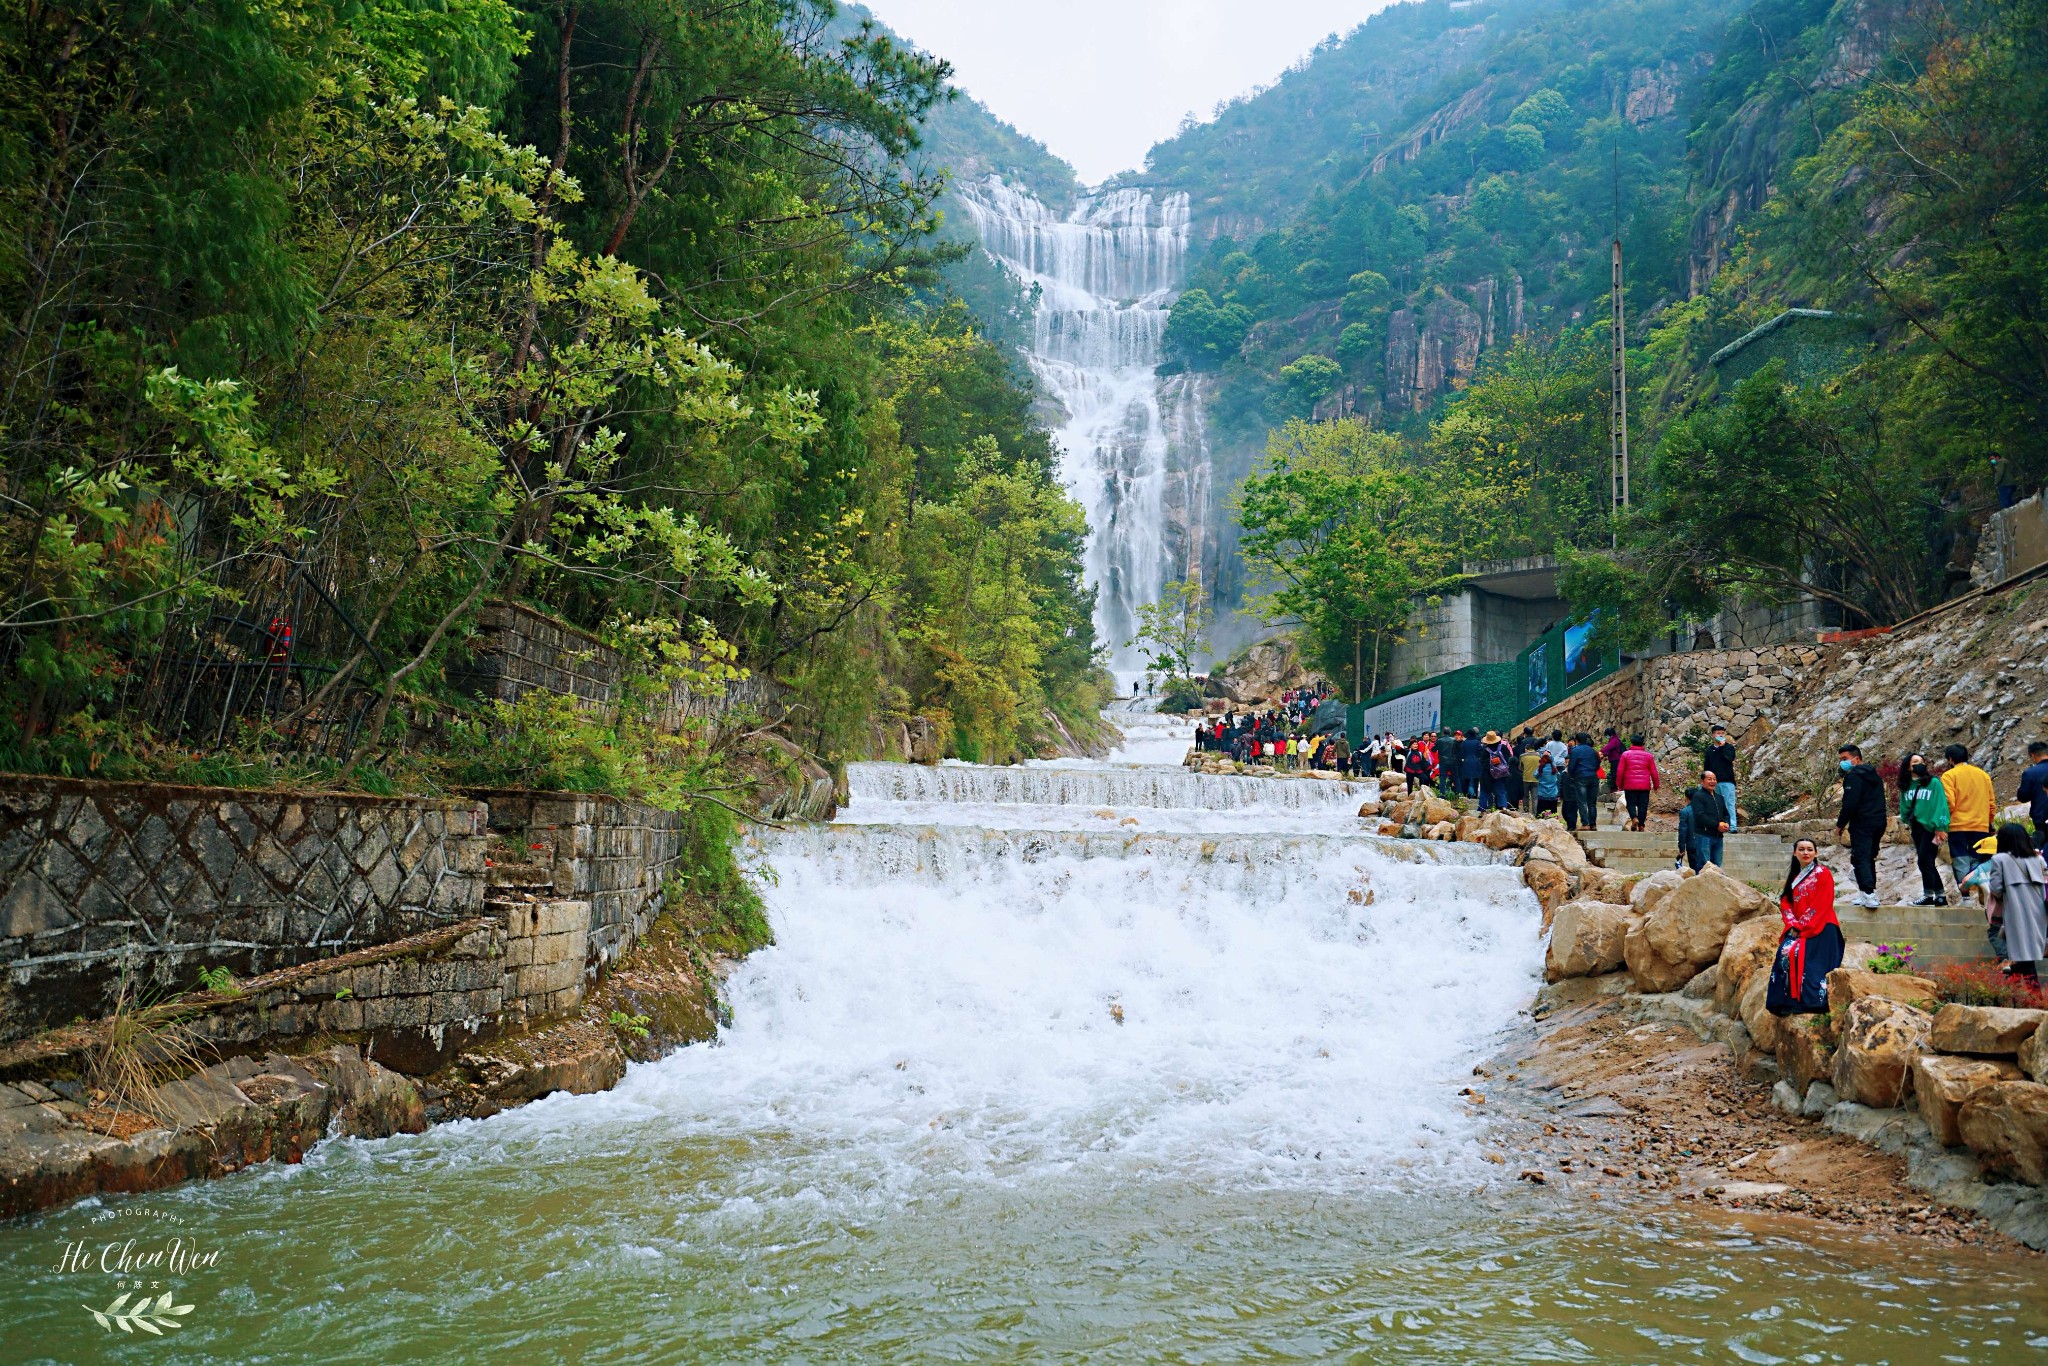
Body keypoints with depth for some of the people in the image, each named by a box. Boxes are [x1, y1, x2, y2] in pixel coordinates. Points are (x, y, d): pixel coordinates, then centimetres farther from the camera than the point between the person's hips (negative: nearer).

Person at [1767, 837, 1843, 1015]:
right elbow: (1785, 902, 11)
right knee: (1785, 953, -15)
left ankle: (1808, 1002, -20)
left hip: (1819, 929, -6)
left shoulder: (1823, 873, -2)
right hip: (1797, 928, 6)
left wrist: (1803, 925, -14)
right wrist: (1793, 925, -7)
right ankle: (1788, 1001, -14)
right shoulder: (1793, 876, 17)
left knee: (1801, 956, -23)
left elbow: (1822, 905, -11)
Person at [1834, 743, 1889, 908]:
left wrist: (1840, 824, -9)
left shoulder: (1853, 776, -12)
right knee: (1869, 858, 17)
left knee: (1860, 859, -10)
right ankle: (1869, 893, 17)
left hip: (1862, 824, -9)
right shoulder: (1874, 775, 18)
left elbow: (1850, 804, -19)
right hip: (1879, 821, 9)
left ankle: (1869, 894, -22)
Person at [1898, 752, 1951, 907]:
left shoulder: (1934, 783, -7)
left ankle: (1928, 895, -3)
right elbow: (1904, 806, 16)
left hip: (1930, 827, -6)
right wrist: (1906, 821, 5)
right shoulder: (1906, 786, 8)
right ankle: (1940, 895, 18)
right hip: (1916, 827, 6)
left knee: (1924, 860, -11)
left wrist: (1940, 827, -17)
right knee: (1927, 863, 10)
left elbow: (1940, 805, -12)